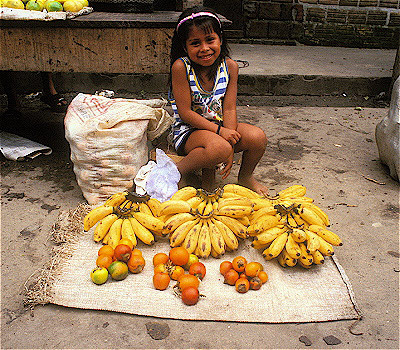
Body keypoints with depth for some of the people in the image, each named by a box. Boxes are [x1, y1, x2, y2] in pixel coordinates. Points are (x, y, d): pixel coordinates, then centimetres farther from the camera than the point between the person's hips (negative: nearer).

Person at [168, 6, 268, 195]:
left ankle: (245, 176, 11)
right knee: (218, 147, -36)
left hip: (220, 126, 5)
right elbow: (185, 112, -16)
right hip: (188, 130, -5)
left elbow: (229, 109, -6)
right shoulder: (181, 67, -15)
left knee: (258, 137, -18)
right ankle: (176, 171, -11)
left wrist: (231, 146, -18)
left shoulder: (229, 66, -4)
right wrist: (219, 130, -22)